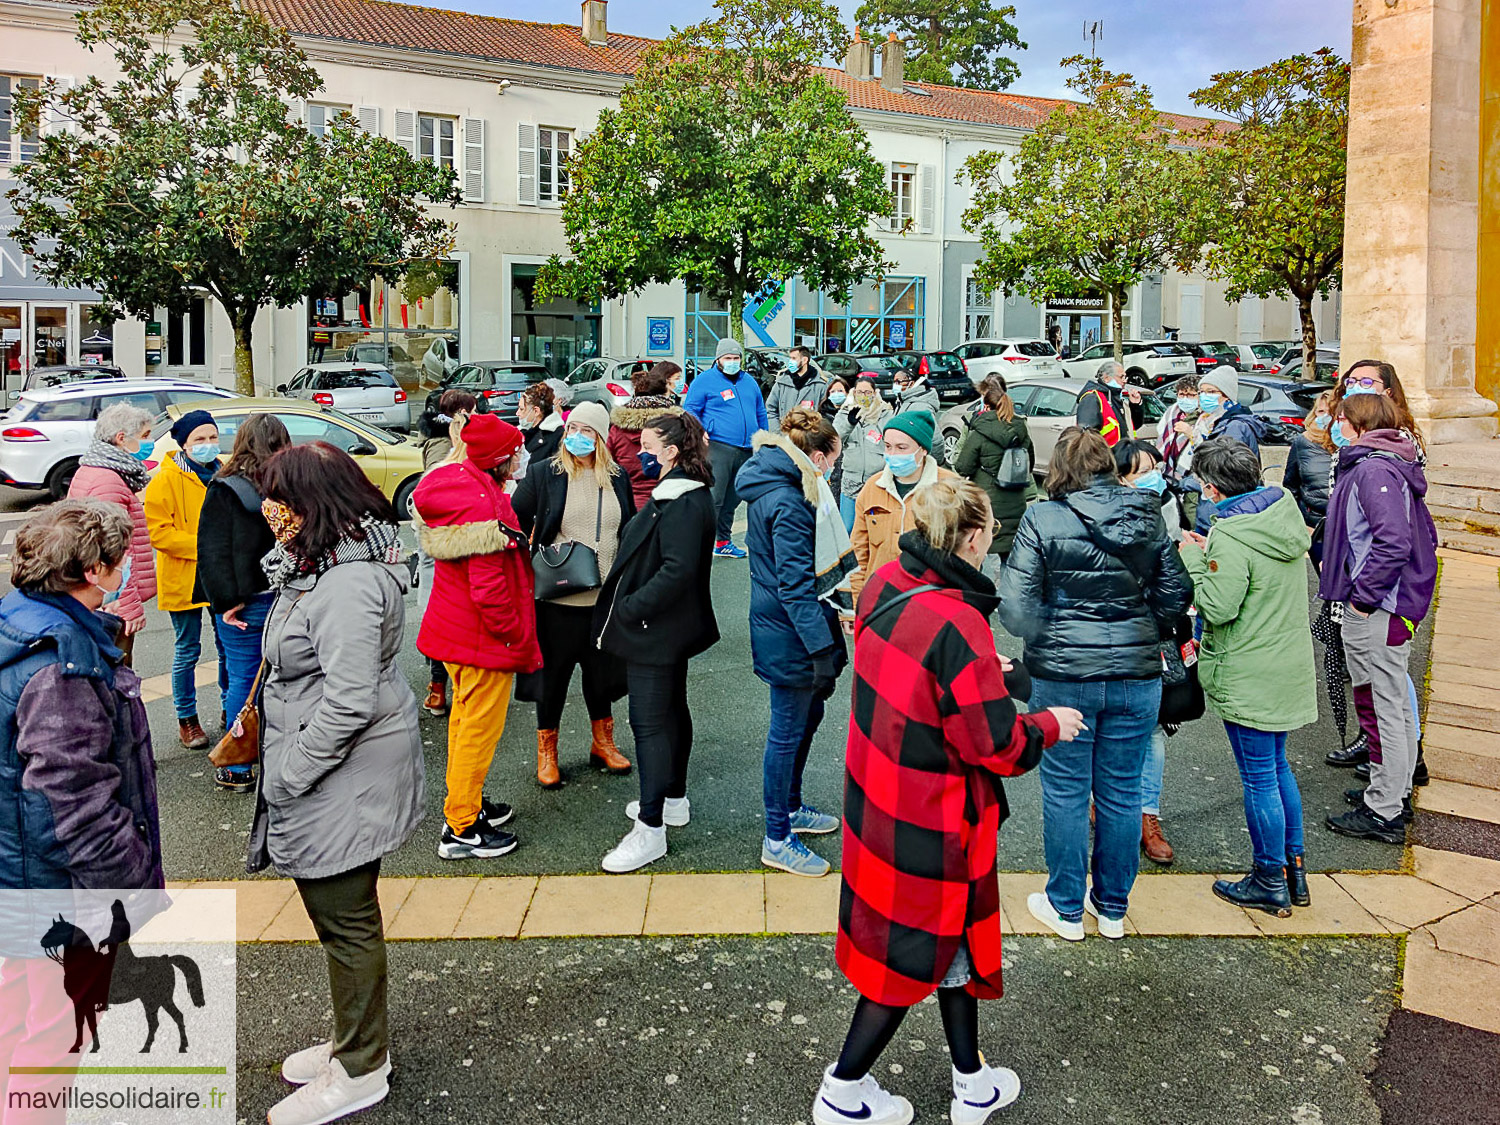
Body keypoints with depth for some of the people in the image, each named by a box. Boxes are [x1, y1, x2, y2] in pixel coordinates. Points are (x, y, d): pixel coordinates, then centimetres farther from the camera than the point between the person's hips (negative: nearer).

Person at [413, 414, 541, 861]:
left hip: (455, 629, 10)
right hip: (484, 637, -10)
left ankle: (464, 802, 39)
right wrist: (517, 635, -17)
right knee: (480, 726, 2)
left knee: (466, 716, 23)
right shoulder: (481, 503, -26)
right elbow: (488, 585, -27)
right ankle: (462, 829, 12)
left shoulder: (461, 484, 4)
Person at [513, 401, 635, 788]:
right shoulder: (543, 474, -5)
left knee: (602, 669, 17)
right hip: (558, 597, -3)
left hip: (606, 596, 3)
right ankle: (546, 751, 24)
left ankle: (602, 742, 35)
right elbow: (516, 523, -1)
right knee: (553, 671, 8)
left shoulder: (617, 477, 5)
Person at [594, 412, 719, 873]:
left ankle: (650, 829, -2)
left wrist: (631, 607, -22)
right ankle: (673, 800, 35)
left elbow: (677, 570, -29)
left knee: (650, 721, -7)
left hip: (656, 631, -11)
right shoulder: (674, 493, 12)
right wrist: (629, 602, 11)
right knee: (671, 710, 20)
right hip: (667, 629, 11)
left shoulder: (683, 502, -22)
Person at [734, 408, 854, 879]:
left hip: (786, 627, 11)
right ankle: (777, 840, 15)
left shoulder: (779, 488, 9)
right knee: (789, 730, 1)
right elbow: (795, 585, -27)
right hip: (790, 636, -11)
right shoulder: (788, 503, -24)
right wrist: (822, 648, -26)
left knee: (809, 712, 23)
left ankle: (791, 808, 41)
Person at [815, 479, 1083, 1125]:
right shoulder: (957, 627, -29)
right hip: (927, 822, -8)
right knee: (917, 948, 13)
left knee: (950, 933, 23)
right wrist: (1050, 725, -4)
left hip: (877, 794, 8)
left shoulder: (885, 585, -4)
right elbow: (995, 746, -22)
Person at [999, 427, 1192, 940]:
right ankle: (1113, 908, 29)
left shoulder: (1042, 519, -10)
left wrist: (1047, 642, 5)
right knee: (1122, 793, 15)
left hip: (1064, 676, -3)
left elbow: (1017, 606, -13)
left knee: (1065, 792, 10)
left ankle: (1066, 908, 23)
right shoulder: (1148, 518, 1)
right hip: (1137, 676, 4)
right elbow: (1176, 595, 6)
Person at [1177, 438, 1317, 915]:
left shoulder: (1232, 536, -22)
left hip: (1249, 676, -9)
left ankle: (1271, 884, 17)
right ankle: (1294, 869, 30)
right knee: (1278, 767, 21)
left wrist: (1194, 561, -9)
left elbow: (1219, 608, -21)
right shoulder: (1284, 512, 4)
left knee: (1259, 777, 4)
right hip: (1289, 666, 9)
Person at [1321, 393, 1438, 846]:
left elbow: (1393, 543, -28)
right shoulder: (1395, 466, 14)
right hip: (1397, 604, 11)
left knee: (1381, 707, -3)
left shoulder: (1373, 471, -18)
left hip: (1375, 611, -11)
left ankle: (1383, 813, 5)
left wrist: (1362, 595, -21)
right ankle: (1394, 790, 33)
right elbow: (1426, 536, 19)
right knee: (1396, 704, 19)